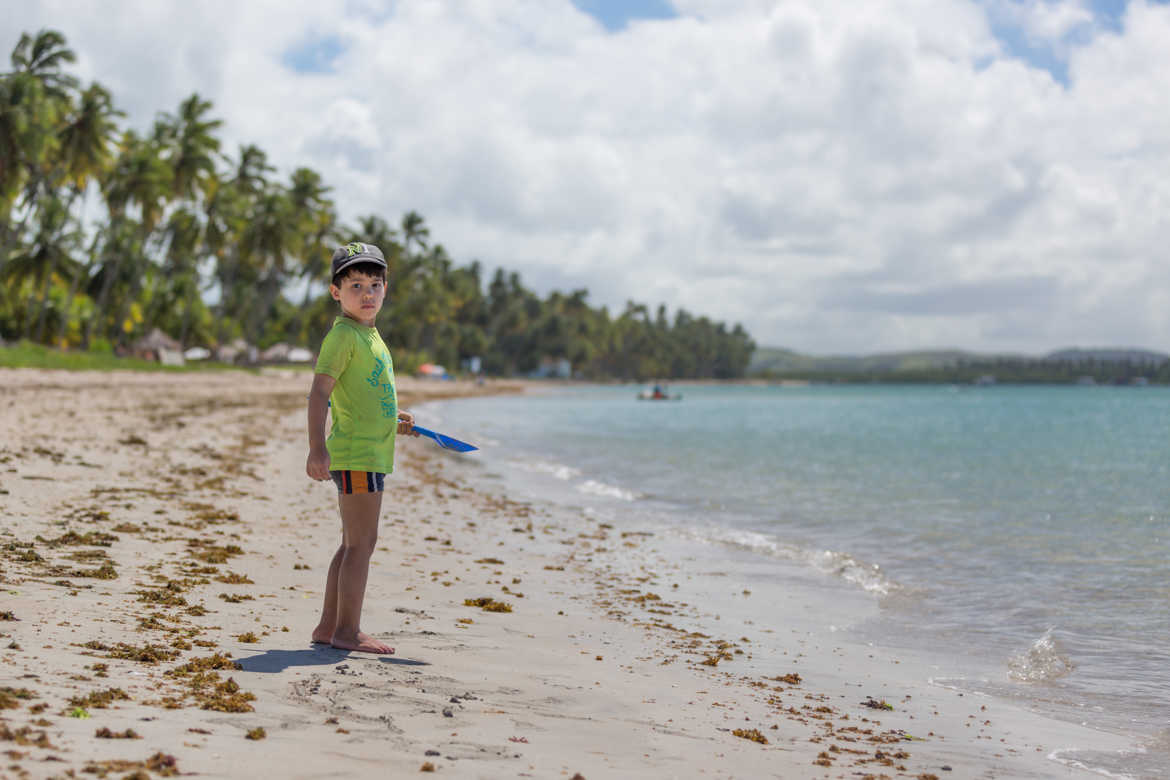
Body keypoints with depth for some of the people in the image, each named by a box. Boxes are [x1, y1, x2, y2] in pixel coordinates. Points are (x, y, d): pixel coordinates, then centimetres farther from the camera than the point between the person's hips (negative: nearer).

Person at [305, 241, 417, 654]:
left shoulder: (369, 336, 17)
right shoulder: (343, 335, -12)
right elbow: (320, 391, -20)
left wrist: (392, 420, 22)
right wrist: (317, 447, -28)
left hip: (371, 453, 10)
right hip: (357, 454, -10)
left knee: (353, 543, 14)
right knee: (362, 542, -7)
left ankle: (330, 625, 21)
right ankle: (348, 630, -2)